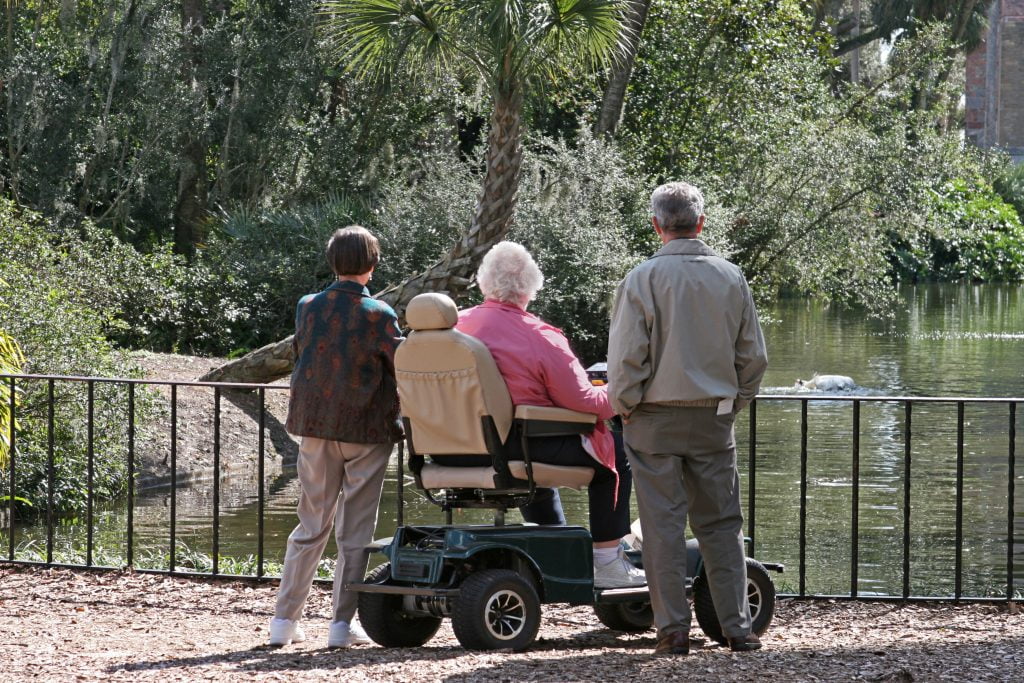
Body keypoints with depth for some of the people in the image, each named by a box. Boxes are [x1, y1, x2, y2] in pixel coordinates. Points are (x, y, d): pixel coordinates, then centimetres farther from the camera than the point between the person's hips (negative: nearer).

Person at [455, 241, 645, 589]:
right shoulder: (541, 338, -16)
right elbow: (584, 400, -13)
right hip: (520, 448, -7)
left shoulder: (456, 327, 2)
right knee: (615, 454, 8)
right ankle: (606, 561, 6)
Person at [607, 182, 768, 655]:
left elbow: (626, 358, -11)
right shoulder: (729, 278, 3)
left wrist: (623, 407, 3)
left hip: (655, 419, -3)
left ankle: (673, 629, 0)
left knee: (663, 523, 1)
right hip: (713, 419, 3)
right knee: (721, 523, 9)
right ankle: (737, 627, 7)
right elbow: (753, 357, 7)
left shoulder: (643, 279, -10)